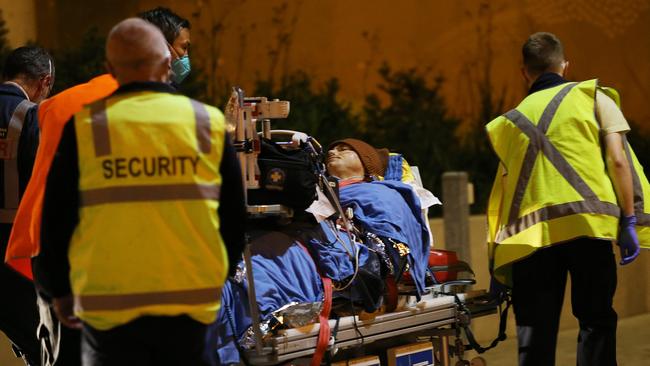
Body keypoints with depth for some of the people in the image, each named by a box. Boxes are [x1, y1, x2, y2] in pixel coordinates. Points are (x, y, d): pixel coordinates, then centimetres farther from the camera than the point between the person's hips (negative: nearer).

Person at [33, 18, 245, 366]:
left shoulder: (85, 127, -4)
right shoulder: (209, 123, 1)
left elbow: (56, 218, 2)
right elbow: (234, 219, 9)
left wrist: (59, 289, 17)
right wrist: (221, 280, 25)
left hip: (111, 308, -2)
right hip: (193, 305, 2)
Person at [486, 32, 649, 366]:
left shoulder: (513, 120, 20)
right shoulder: (592, 96, 11)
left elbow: (502, 190, 17)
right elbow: (617, 160, 0)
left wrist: (497, 263, 20)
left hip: (531, 232, 2)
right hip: (588, 222, -2)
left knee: (534, 334, 4)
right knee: (595, 323, 4)